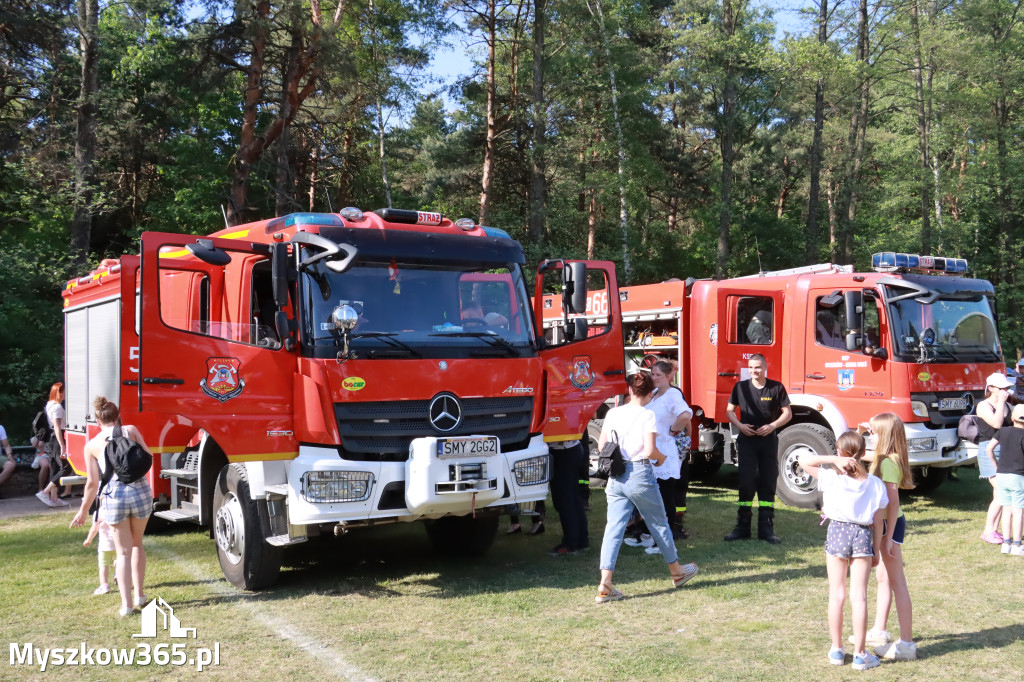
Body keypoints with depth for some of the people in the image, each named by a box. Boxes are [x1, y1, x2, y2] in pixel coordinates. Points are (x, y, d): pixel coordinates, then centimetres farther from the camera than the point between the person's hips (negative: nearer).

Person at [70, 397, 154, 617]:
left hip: (113, 497, -1)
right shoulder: (131, 430, 4)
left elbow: (92, 483, 3)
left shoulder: (92, 445, 4)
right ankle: (140, 594, 26)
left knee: (123, 551, 10)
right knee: (136, 544, 23)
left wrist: (83, 511, 14)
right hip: (141, 491, 1)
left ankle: (126, 604, 6)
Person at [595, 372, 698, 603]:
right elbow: (650, 451, -16)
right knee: (659, 524, 14)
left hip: (615, 477, 4)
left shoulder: (613, 413, 5)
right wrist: (662, 458, 4)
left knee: (613, 529, 1)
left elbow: (601, 446, 7)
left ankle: (605, 585, -8)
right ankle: (677, 572, 33)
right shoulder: (647, 415, -9)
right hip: (639, 475, -4)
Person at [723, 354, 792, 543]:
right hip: (747, 440, 0)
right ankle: (742, 526, 5)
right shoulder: (740, 387, 3)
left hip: (769, 440, 0)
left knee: (768, 483, 4)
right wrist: (740, 425, -8)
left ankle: (766, 528, 12)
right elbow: (730, 410, 10)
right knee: (746, 482, -3)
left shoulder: (777, 388, 0)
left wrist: (772, 426, -12)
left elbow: (787, 413, 4)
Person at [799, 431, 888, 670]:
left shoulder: (831, 477, -9)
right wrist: (876, 550, 11)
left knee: (836, 594, 9)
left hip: (837, 532, -1)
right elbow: (878, 521, 2)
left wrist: (833, 460, -12)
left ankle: (837, 650, 17)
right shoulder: (875, 484, -2)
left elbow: (803, 460, -5)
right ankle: (859, 654, 9)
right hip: (863, 536, 1)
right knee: (858, 596, 4)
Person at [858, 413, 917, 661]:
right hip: (884, 523, 11)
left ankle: (906, 643, -1)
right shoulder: (885, 459, 7)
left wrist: (888, 537, -25)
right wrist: (861, 432, 14)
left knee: (897, 582, -6)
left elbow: (893, 501, -25)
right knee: (884, 578, 20)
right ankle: (879, 631, 34)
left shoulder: (887, 462, -21)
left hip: (890, 524, -11)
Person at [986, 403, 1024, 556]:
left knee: (1007, 510, 10)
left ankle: (1006, 543, 11)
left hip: (1001, 475, 5)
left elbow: (989, 449, 5)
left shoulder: (1003, 431, 5)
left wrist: (996, 466, 14)